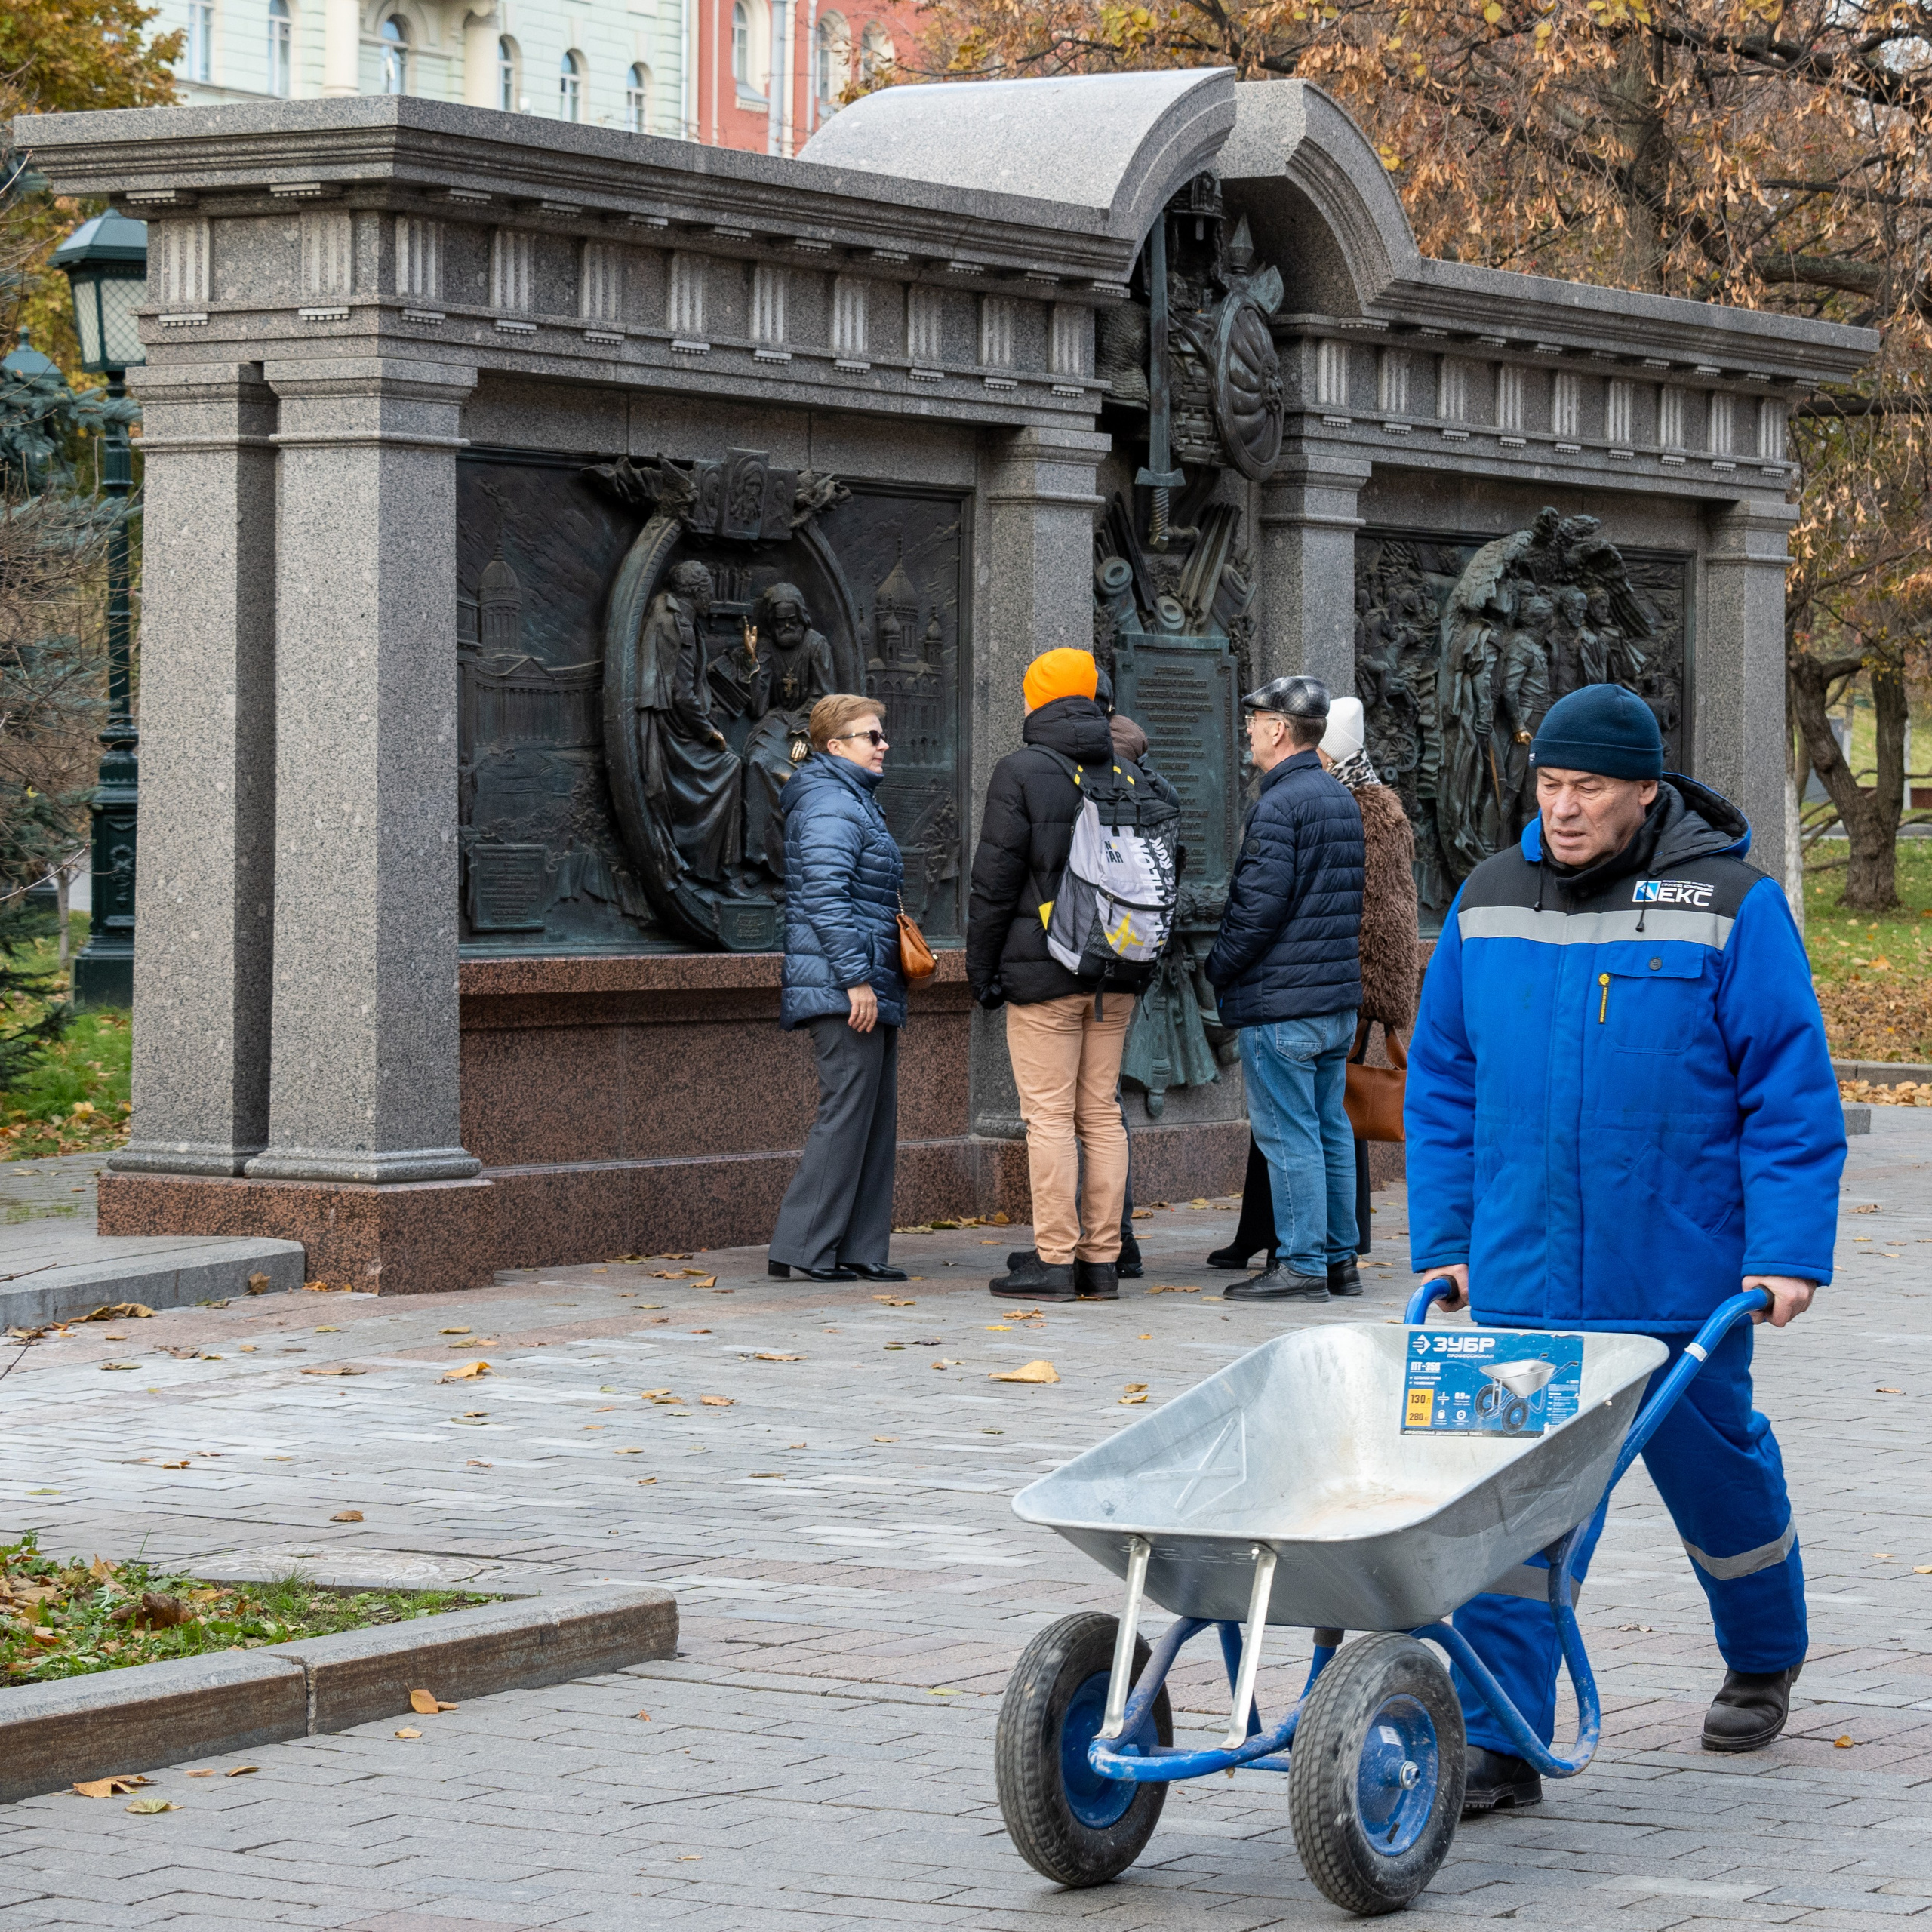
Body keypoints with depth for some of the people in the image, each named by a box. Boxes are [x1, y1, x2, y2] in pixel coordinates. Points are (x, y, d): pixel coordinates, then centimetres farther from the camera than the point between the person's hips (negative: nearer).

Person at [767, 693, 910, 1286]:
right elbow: (825, 896, -21)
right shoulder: (830, 806, -12)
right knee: (847, 1113, -10)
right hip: (843, 988, -11)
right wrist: (856, 976, -23)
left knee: (877, 1119, 9)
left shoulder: (856, 801, 22)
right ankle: (804, 1247, -8)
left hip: (869, 990, 11)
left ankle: (861, 1252, 11)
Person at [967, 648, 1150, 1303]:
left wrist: (982, 969, -1)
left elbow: (995, 881, -8)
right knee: (1102, 1113, 8)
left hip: (1043, 974, -6)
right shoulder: (1131, 777, 11)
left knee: (1049, 1117, -4)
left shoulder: (1021, 774, -6)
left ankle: (1053, 1261, -5)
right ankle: (1101, 1261, 9)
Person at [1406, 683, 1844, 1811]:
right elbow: (1443, 1084, 12)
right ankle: (1498, 1743, -7)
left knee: (1715, 1472, 15)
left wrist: (1789, 1251, -13)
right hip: (1521, 1281, 2)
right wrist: (1443, 1241, 7)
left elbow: (1791, 1093, -7)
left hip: (1682, 1282, -2)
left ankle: (1765, 1662, 41)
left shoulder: (1732, 909, -7)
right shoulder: (1491, 903, 5)